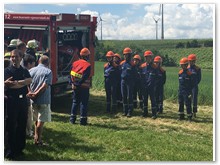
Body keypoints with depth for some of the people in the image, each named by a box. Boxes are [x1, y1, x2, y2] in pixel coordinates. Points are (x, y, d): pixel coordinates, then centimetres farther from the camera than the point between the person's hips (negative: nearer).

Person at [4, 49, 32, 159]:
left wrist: (15, 82, -17)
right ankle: (10, 151, 9)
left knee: (22, 125, 10)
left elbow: (29, 80, -8)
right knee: (11, 126, 0)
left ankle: (19, 148, 23)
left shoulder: (24, 71, 11)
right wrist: (23, 83, -14)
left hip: (23, 100, 5)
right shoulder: (7, 70, -2)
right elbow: (7, 85, -16)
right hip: (11, 101, -4)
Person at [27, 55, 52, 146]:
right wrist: (36, 94, -14)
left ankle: (36, 137, 27)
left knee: (36, 120, 19)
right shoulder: (48, 71, -6)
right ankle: (38, 140, 3)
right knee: (41, 121, 0)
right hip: (44, 100, -5)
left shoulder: (31, 70, 8)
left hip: (33, 100, 5)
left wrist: (30, 93, -12)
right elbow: (45, 85, -16)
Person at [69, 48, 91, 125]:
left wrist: (73, 83, 4)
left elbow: (71, 74, 4)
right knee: (84, 103, 3)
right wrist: (79, 83, -13)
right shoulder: (87, 65, -13)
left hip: (75, 87, 5)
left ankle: (72, 119, 19)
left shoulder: (74, 63, 5)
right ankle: (83, 120, 4)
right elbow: (85, 77, -20)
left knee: (75, 102, 16)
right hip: (84, 87, -5)